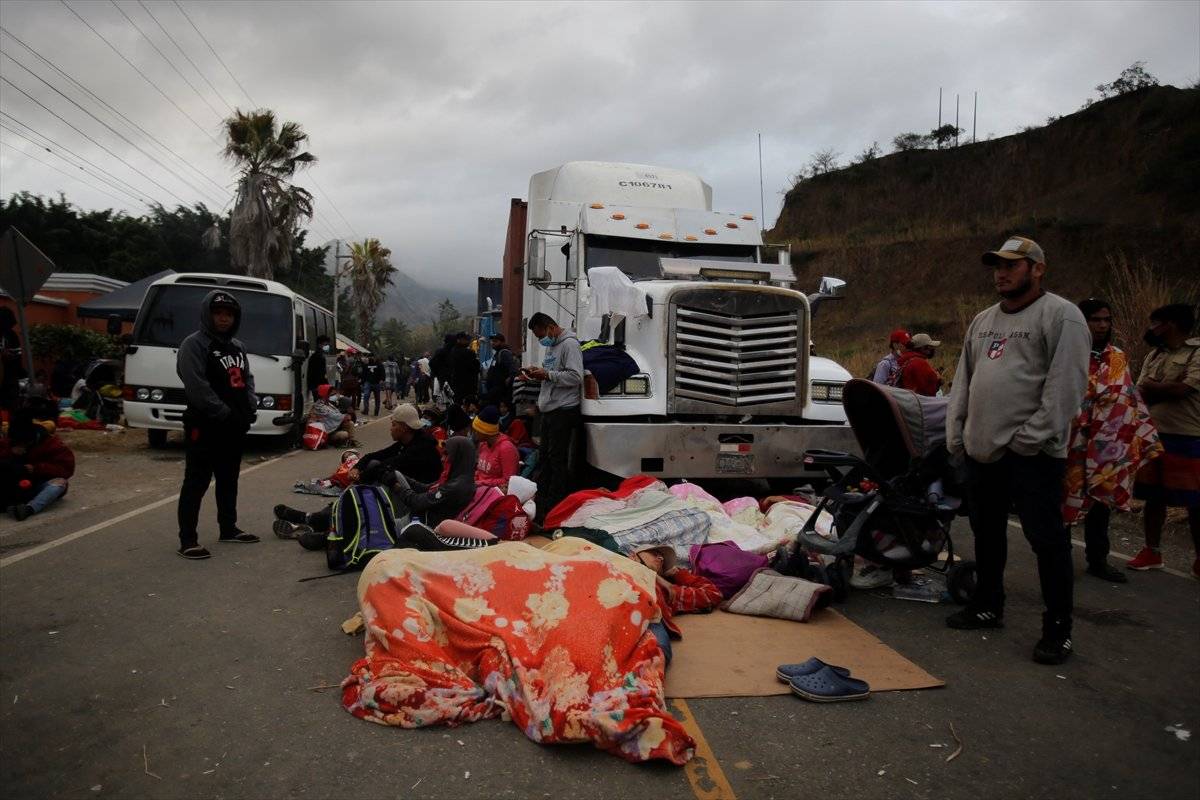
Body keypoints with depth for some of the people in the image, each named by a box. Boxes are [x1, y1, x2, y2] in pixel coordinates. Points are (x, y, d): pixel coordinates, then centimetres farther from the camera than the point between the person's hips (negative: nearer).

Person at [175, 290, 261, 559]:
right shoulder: (194, 344, -9)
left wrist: (250, 408, 1)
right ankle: (187, 539, -2)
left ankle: (228, 528, 28)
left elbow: (247, 380, 18)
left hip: (235, 427, 8)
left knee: (229, 479, 17)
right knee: (197, 482, -5)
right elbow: (197, 386, -19)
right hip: (205, 426, -8)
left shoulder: (238, 347, 17)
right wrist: (224, 413, -19)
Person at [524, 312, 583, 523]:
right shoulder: (551, 346, 19)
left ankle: (554, 506, 0)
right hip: (549, 410, 10)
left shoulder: (570, 344, -11)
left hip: (563, 410, -10)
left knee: (557, 459, -6)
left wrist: (547, 375, -19)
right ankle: (541, 500, 23)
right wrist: (537, 372, 8)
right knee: (544, 457, 14)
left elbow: (575, 377, -20)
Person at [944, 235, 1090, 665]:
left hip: (1032, 454, -8)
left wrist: (1032, 437, -18)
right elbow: (963, 381, 19)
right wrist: (956, 433, 11)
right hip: (982, 450, 8)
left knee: (1047, 539, -2)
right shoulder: (982, 320, 17)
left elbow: (1064, 387, -14)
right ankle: (987, 606, 32)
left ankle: (1058, 629, 8)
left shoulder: (1062, 316, -6)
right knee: (986, 533, 17)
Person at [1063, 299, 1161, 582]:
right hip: (1071, 441, -5)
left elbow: (1132, 400, 13)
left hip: (1107, 445, 5)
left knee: (1101, 499, 10)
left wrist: (1149, 439, 9)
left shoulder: (1118, 358, 10)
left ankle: (1097, 559, 20)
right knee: (1066, 499, 4)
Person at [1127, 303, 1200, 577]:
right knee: (1153, 497, 9)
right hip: (1152, 435, 6)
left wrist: (1152, 385, -1)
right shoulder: (1153, 356, 13)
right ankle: (1152, 552, 19)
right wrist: (1169, 388, -12)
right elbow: (1141, 394, 4)